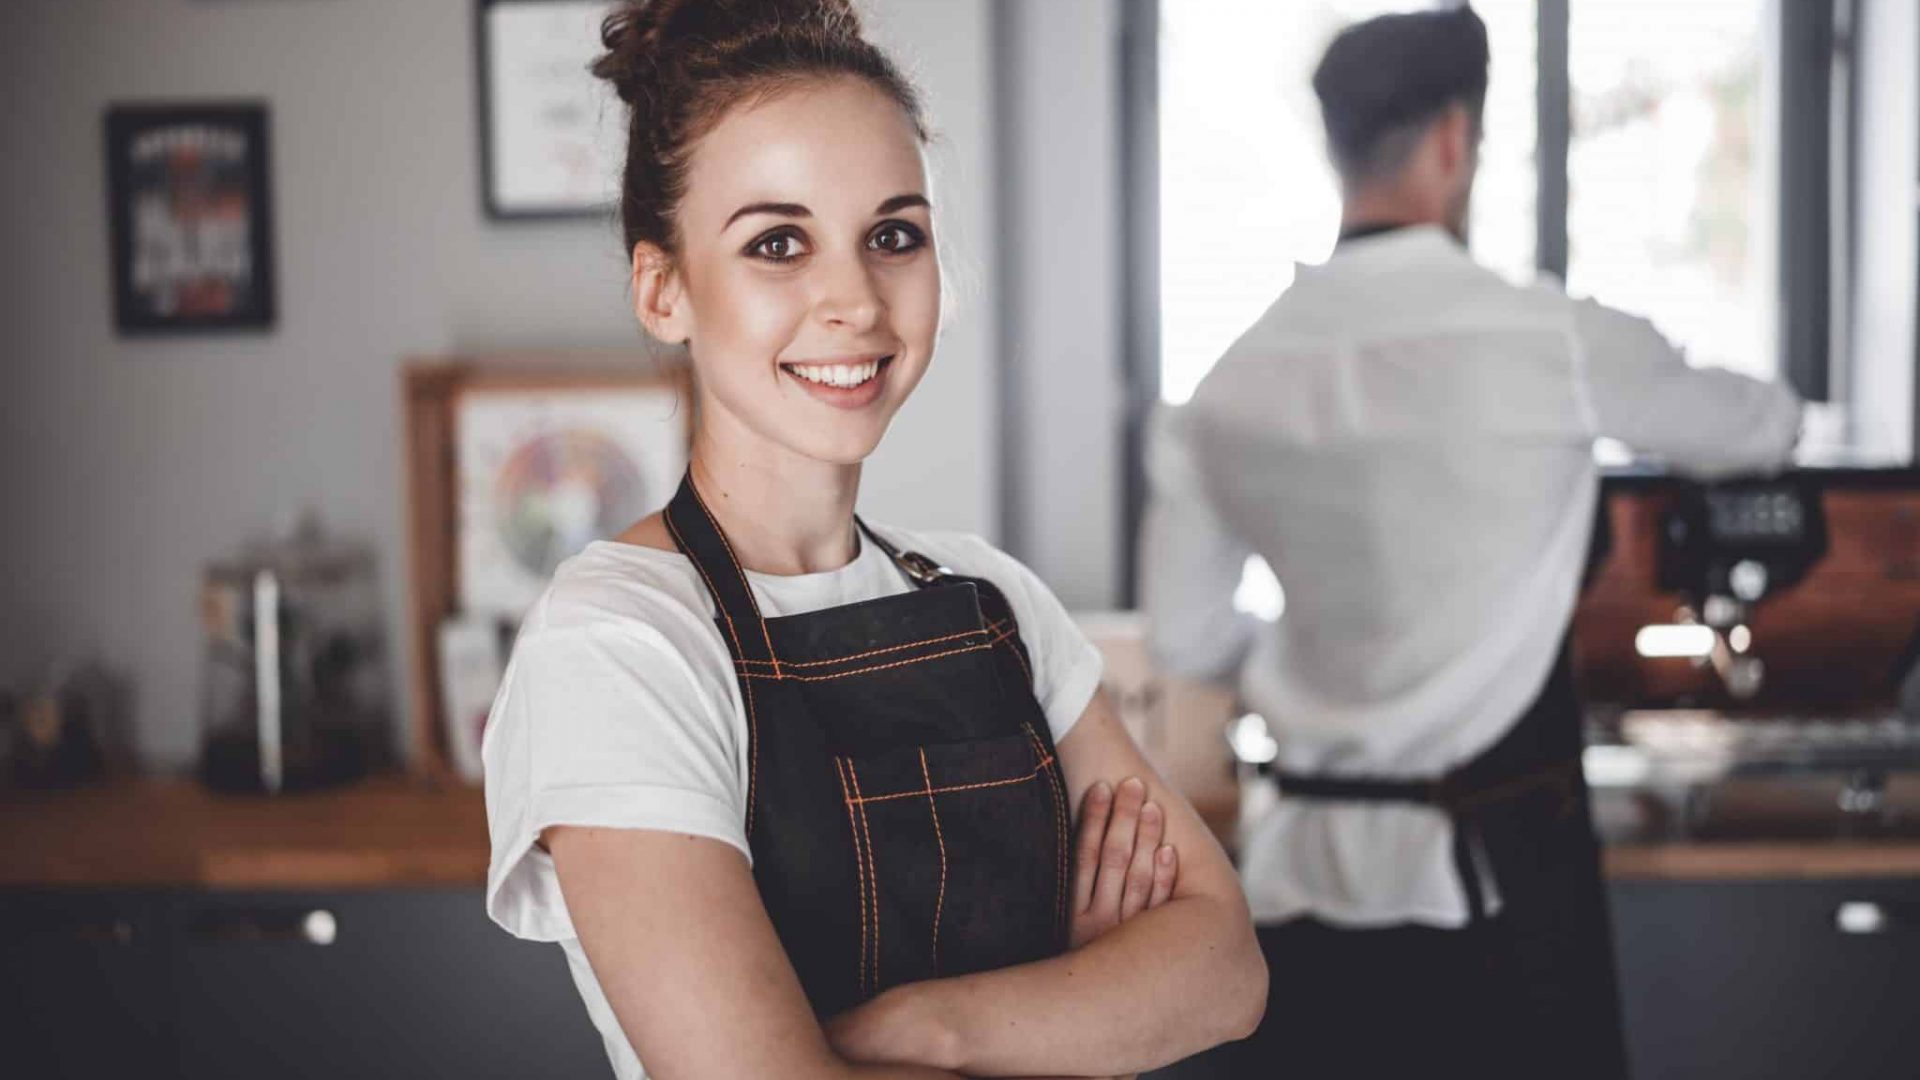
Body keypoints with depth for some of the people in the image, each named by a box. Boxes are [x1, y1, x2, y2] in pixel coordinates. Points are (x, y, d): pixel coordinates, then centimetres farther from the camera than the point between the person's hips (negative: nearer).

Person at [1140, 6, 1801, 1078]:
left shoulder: (1236, 382, 1)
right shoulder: (1545, 337, -11)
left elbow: (1188, 636, 8)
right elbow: (1759, 428, 8)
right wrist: (1777, 411, 32)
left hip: (1312, 863, 4)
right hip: (1498, 863, -4)